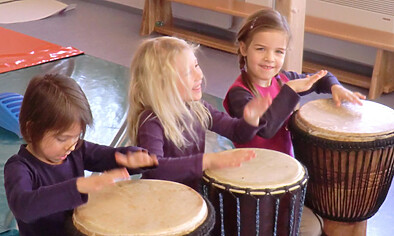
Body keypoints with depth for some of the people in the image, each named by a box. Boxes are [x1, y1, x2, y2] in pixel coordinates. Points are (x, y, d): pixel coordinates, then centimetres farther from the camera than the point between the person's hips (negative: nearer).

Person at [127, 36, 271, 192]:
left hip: (196, 192, 6)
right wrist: (207, 161, -43)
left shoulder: (198, 108, 1)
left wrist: (250, 119, -15)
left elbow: (237, 132, 9)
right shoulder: (151, 122, -21)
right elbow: (153, 166, -37)